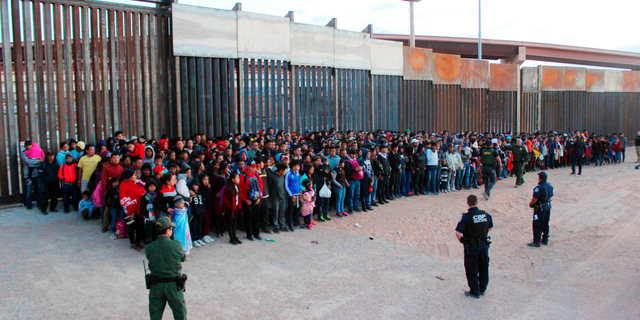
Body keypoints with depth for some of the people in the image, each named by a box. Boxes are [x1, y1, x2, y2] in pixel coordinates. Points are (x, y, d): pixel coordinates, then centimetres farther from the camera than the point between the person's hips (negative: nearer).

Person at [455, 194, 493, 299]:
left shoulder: (466, 217, -20)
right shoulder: (486, 215, -4)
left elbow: (458, 233, -25)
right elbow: (490, 227, 13)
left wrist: (461, 240, -6)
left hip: (471, 247, -5)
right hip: (484, 244, 5)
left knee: (472, 270, 9)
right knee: (483, 268, 20)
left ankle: (475, 292, 18)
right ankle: (482, 289, 34)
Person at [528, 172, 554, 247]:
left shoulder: (539, 187, -23)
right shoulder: (550, 186, 2)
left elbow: (535, 199, -23)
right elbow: (551, 195, 13)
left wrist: (530, 203, -5)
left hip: (540, 208, -8)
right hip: (548, 206, 8)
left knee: (537, 225, 0)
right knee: (545, 224, 18)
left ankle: (536, 241, 3)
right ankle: (545, 239, 28)